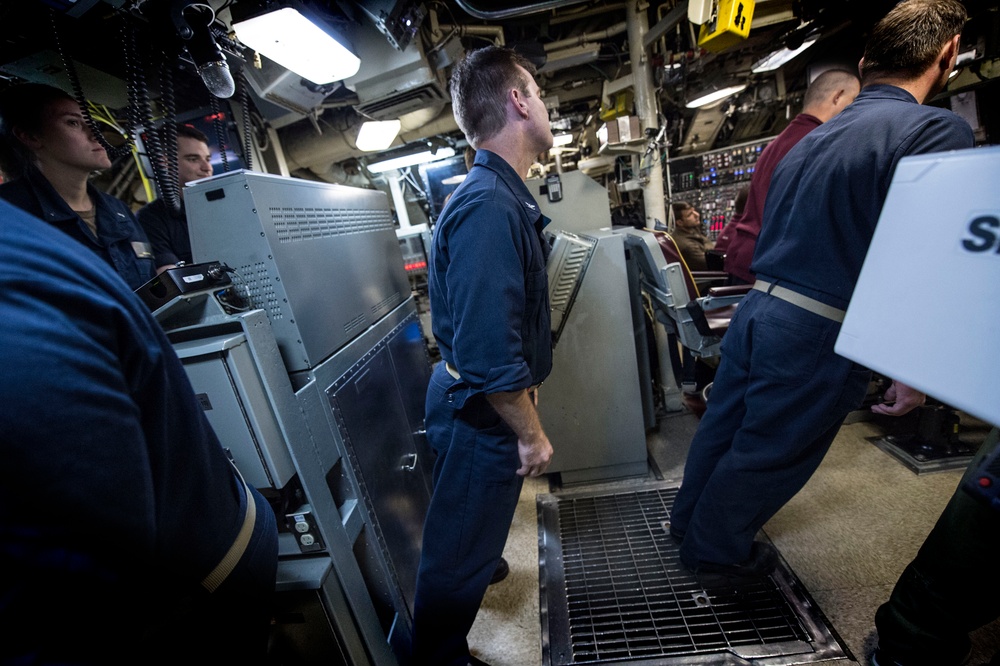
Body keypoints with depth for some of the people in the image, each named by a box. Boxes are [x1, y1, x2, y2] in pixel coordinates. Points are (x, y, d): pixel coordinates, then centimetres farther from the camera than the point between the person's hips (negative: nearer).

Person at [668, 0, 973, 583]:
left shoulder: (814, 138, 12)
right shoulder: (939, 131, -9)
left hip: (757, 308, 7)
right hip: (818, 333, -6)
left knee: (724, 426, 19)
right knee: (769, 453, 11)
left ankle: (689, 519, 42)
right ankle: (717, 551, 33)